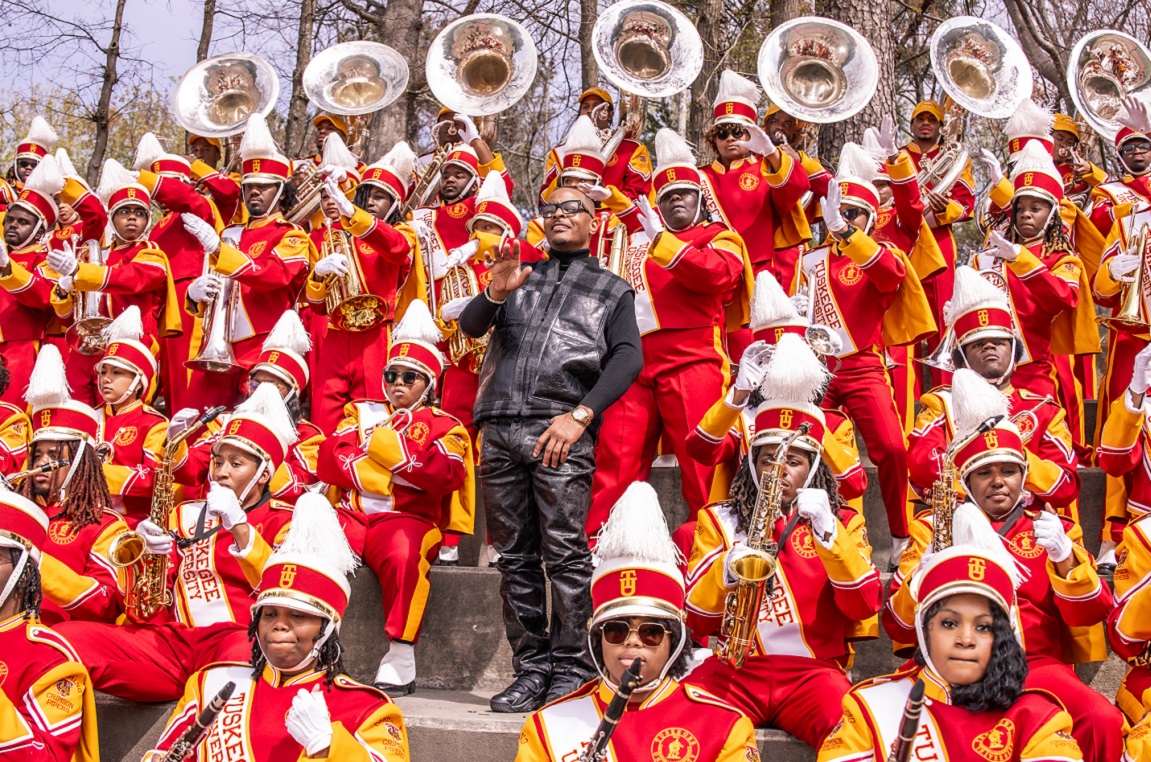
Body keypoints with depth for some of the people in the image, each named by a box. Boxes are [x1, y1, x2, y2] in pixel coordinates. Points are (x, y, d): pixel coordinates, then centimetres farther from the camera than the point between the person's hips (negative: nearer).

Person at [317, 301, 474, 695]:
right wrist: (406, 468, -4)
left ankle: (401, 658, -26)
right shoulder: (363, 413, 23)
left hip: (406, 517, -3)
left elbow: (446, 475, -7)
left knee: (404, 552, -37)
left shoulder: (445, 426, 14)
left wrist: (384, 446, -4)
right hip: (351, 513, 3)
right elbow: (330, 460, 6)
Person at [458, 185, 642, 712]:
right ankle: (530, 668, 11)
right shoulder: (521, 274, 23)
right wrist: (495, 294, -11)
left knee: (565, 555, -7)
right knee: (515, 557, 4)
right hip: (501, 428, 3)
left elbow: (628, 357, 0)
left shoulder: (611, 289, 15)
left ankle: (570, 671, 0)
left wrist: (580, 415, -13)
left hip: (561, 431, -3)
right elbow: (470, 327, 12)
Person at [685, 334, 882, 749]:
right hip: (735, 667, 0)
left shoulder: (843, 521, 12)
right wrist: (727, 570, -15)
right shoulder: (719, 520, 12)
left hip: (813, 669, 0)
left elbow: (865, 606, -4)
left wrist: (828, 531, -16)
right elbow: (696, 620, 5)